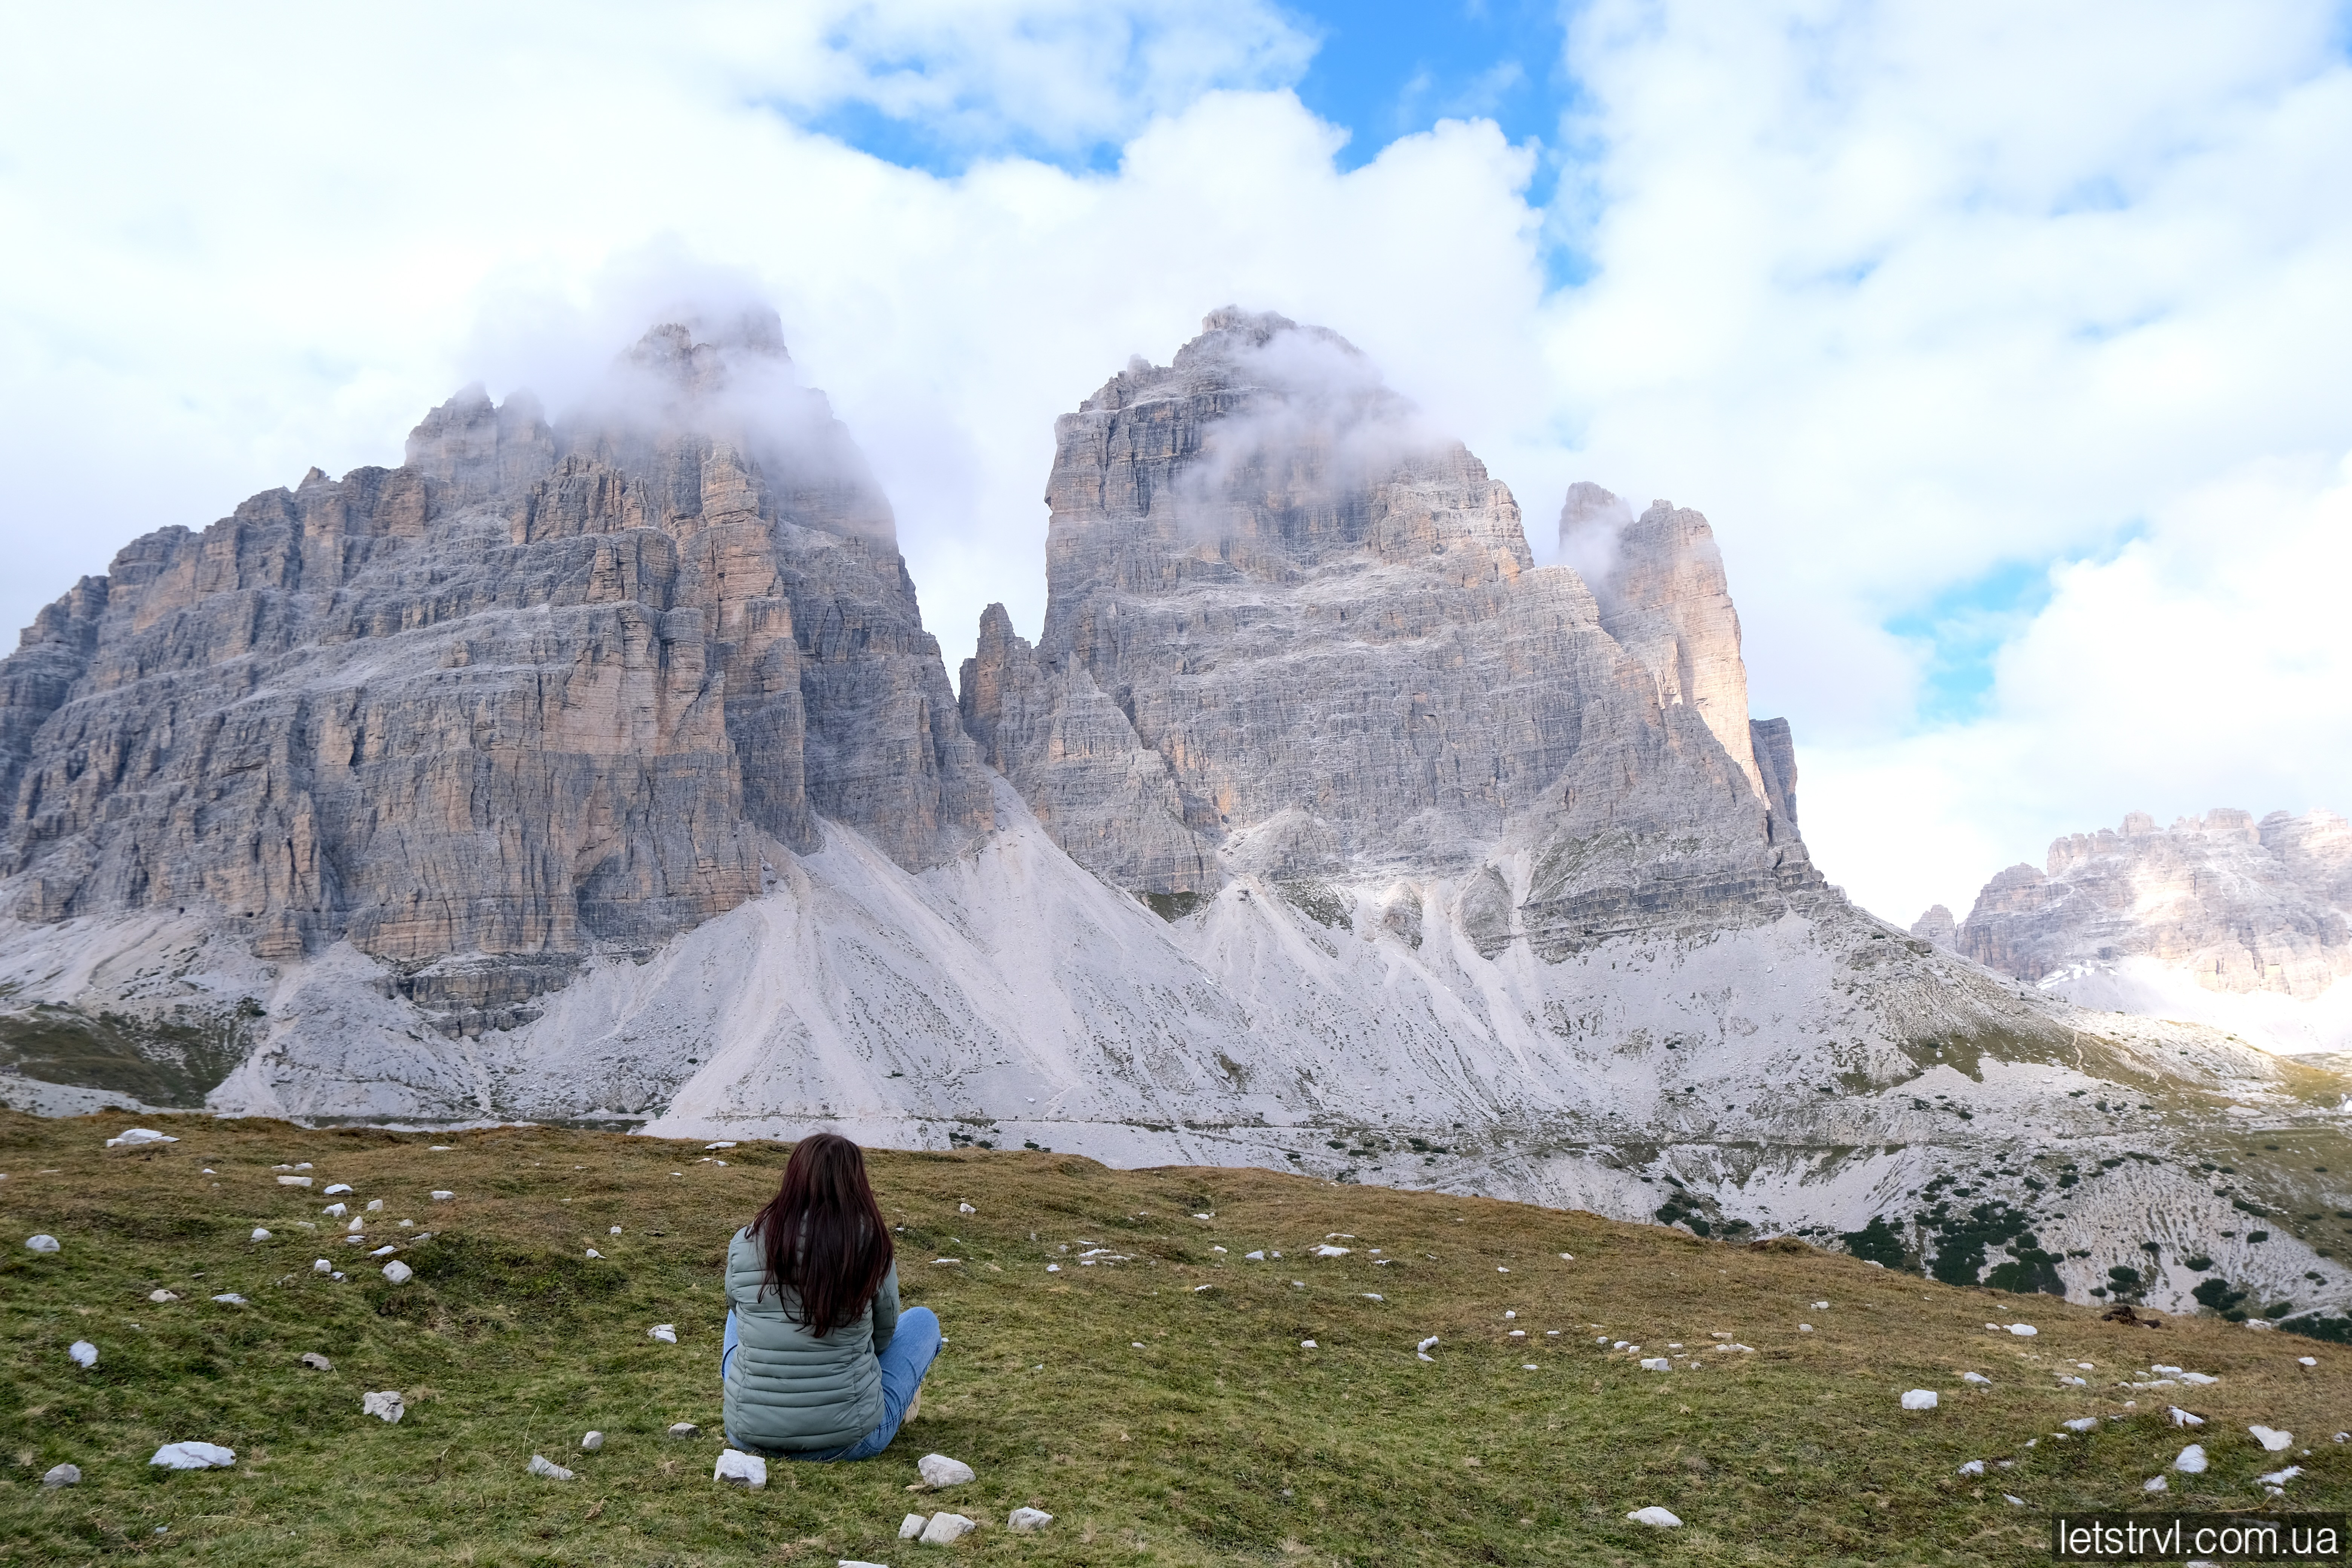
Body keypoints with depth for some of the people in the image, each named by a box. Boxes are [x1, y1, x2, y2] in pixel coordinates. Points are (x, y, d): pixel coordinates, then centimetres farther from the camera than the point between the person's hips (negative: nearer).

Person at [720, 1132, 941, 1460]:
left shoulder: (744, 1245, -7)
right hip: (847, 1440, -3)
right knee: (923, 1320, 20)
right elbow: (884, 1333, 3)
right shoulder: (871, 1243, -12)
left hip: (748, 1435, 3)